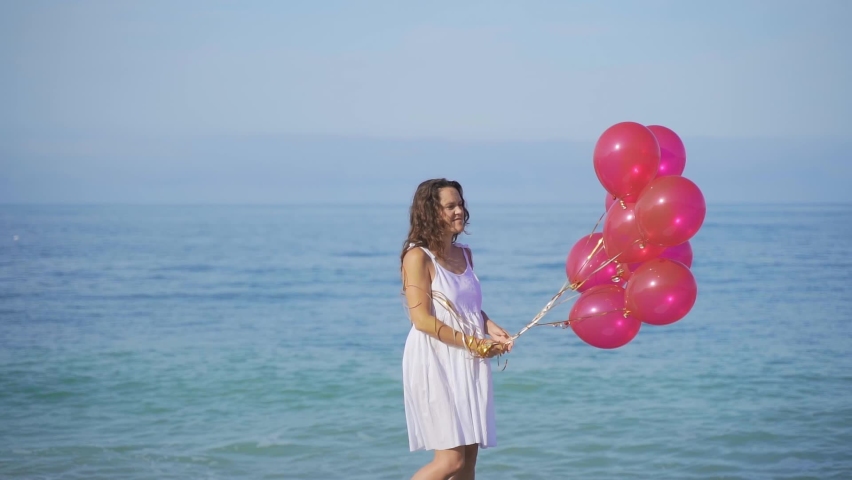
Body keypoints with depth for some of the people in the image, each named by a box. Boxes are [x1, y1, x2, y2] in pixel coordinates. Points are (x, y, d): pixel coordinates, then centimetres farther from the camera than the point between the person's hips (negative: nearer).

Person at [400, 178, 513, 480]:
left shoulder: (464, 254, 13)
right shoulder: (418, 256, -10)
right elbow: (422, 319, -16)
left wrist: (492, 329, 1)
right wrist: (473, 343, -15)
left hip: (467, 364, 7)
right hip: (435, 362, -7)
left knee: (469, 456, 5)